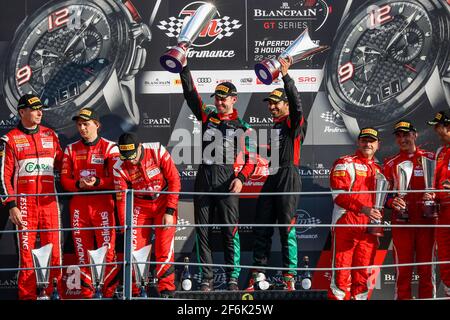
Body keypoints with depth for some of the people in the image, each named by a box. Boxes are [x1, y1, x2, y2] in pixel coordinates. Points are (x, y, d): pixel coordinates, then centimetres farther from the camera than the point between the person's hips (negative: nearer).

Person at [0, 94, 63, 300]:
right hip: (24, 203, -3)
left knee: (54, 250, 0)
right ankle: (27, 295, 5)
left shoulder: (50, 135, 13)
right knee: (26, 251, -2)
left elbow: (61, 164, 19)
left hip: (49, 202, 3)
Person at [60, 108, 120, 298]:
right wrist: (78, 184, -12)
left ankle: (110, 292, -2)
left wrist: (97, 182, -21)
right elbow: (64, 179, 8)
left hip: (103, 204, -4)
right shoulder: (71, 149, 14)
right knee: (82, 251, 5)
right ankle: (86, 292, 13)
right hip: (78, 204, 4)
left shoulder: (109, 148, 2)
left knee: (108, 249, -8)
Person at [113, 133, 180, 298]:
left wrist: (169, 211, -14)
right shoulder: (120, 168, -14)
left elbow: (174, 180, -13)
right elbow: (121, 199, -9)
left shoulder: (157, 151, -19)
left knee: (164, 249, -11)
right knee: (134, 248, -5)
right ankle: (134, 291, 8)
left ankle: (166, 291, -1)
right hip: (140, 206, 2)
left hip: (164, 202, -2)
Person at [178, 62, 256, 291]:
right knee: (203, 231, 2)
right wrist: (184, 68, 5)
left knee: (230, 231, -6)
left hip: (228, 180, -3)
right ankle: (206, 279, 7)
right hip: (204, 178, 3)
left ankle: (233, 278, -2)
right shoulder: (207, 116, 15)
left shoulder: (242, 127, 7)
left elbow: (251, 158, 4)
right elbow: (190, 94, 11)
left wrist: (241, 178, -12)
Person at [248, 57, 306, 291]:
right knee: (262, 227, 5)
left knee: (287, 227, -8)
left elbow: (296, 103, -20)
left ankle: (289, 276, -6)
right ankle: (259, 272, 10)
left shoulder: (295, 123, -1)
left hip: (288, 177, -8)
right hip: (271, 179, 8)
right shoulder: (274, 126, 22)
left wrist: (286, 76, -27)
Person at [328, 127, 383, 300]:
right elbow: (339, 194, -12)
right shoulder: (345, 163, 1)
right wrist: (362, 208, -22)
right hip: (345, 225, -6)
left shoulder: (379, 170, 21)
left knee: (363, 276, 6)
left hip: (368, 229, 6)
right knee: (342, 273, -8)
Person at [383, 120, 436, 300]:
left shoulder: (430, 158, 7)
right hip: (401, 222, 1)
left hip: (426, 221, -1)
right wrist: (392, 202, -11)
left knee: (427, 269, 2)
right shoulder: (390, 164, 12)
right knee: (403, 270, 1)